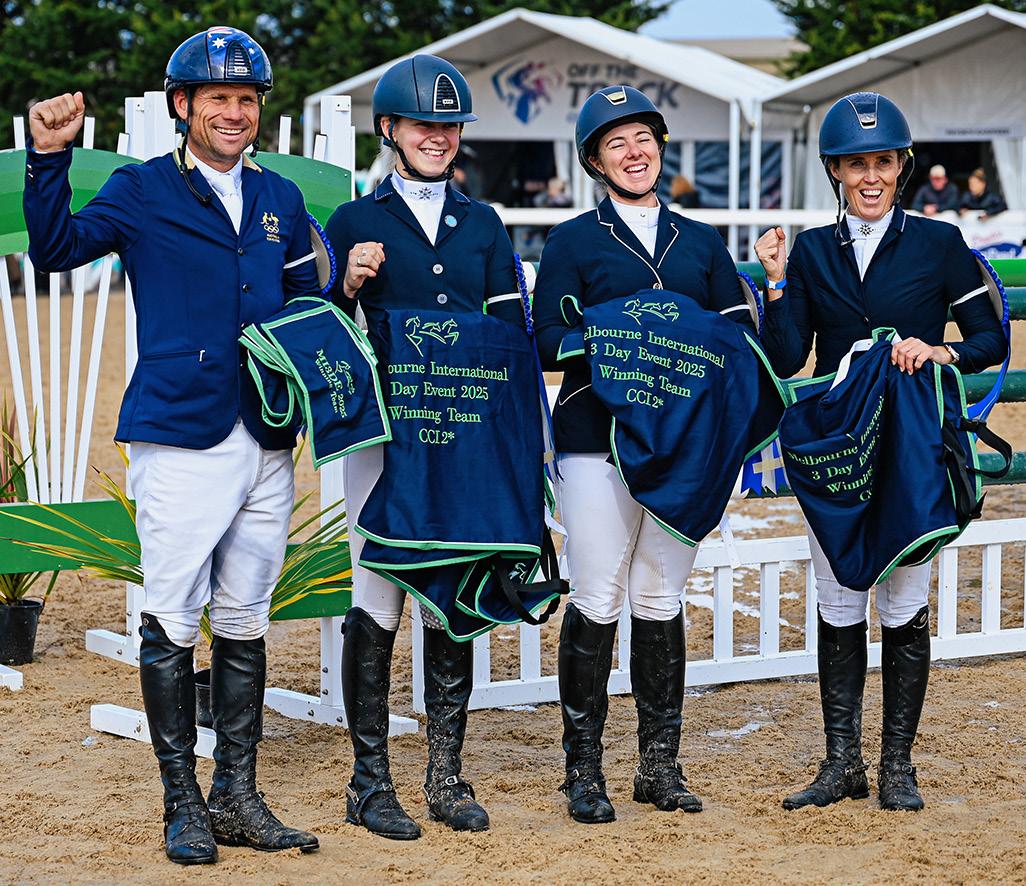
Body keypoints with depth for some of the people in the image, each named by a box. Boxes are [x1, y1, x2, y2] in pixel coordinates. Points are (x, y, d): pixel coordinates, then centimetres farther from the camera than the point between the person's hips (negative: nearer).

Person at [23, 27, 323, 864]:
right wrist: (50, 158, -25)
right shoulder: (143, 190, 2)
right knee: (173, 624, -3)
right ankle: (183, 804, 7)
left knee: (246, 623, 10)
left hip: (267, 441, 4)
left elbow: (306, 309, 18)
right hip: (180, 439, -4)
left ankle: (238, 796, 18)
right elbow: (59, 246, -12)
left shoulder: (280, 200, 16)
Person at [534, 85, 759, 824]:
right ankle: (584, 769, 3)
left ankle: (661, 764, 15)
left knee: (662, 598, 8)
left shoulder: (702, 242, 17)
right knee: (597, 600, -5)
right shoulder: (574, 240, 6)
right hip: (596, 437, -3)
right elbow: (547, 336, -3)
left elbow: (738, 331, 11)